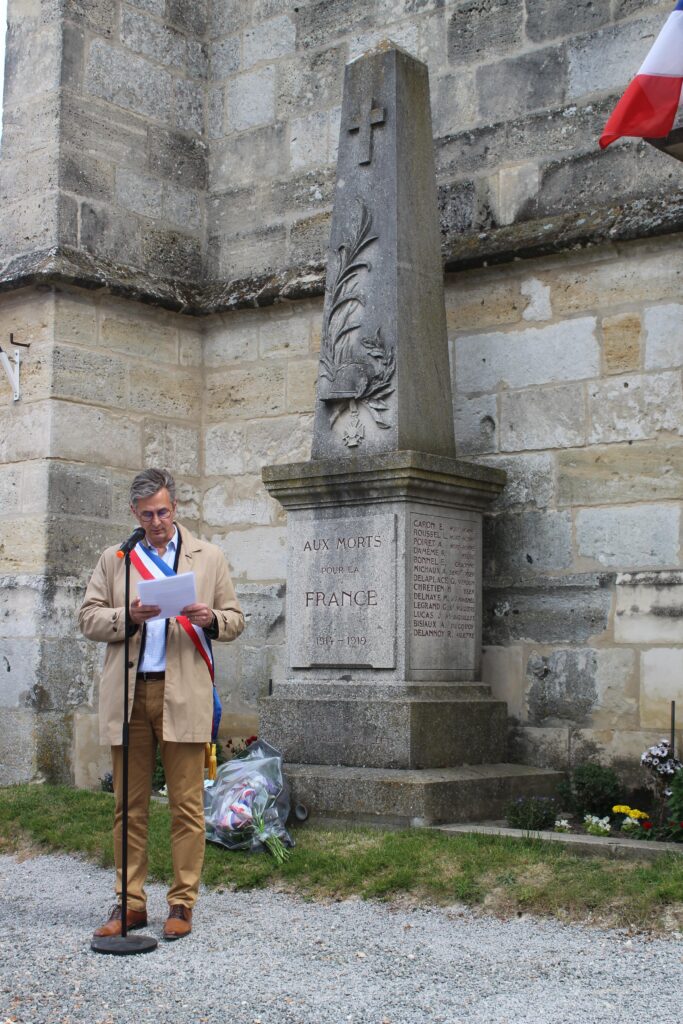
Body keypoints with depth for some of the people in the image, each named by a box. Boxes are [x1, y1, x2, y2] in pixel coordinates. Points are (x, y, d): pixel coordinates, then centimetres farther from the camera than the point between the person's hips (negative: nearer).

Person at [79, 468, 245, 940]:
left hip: (184, 696, -1)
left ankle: (183, 904, 8)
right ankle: (130, 904, 13)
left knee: (187, 805, -1)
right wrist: (129, 617, -10)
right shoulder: (115, 559, 15)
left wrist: (211, 619, -10)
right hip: (128, 694, 1)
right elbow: (89, 618, 9)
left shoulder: (208, 557, 13)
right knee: (129, 804, 4)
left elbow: (235, 619, 12)